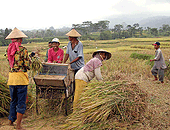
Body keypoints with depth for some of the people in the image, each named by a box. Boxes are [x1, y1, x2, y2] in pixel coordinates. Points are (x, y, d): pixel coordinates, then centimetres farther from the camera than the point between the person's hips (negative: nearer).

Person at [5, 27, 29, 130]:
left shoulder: (9, 49, 7)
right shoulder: (22, 49, -10)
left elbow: (10, 63, 14)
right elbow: (27, 65, -10)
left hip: (11, 76, 6)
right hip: (21, 76, -6)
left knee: (13, 101, 20)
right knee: (21, 102, 2)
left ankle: (11, 121, 30)